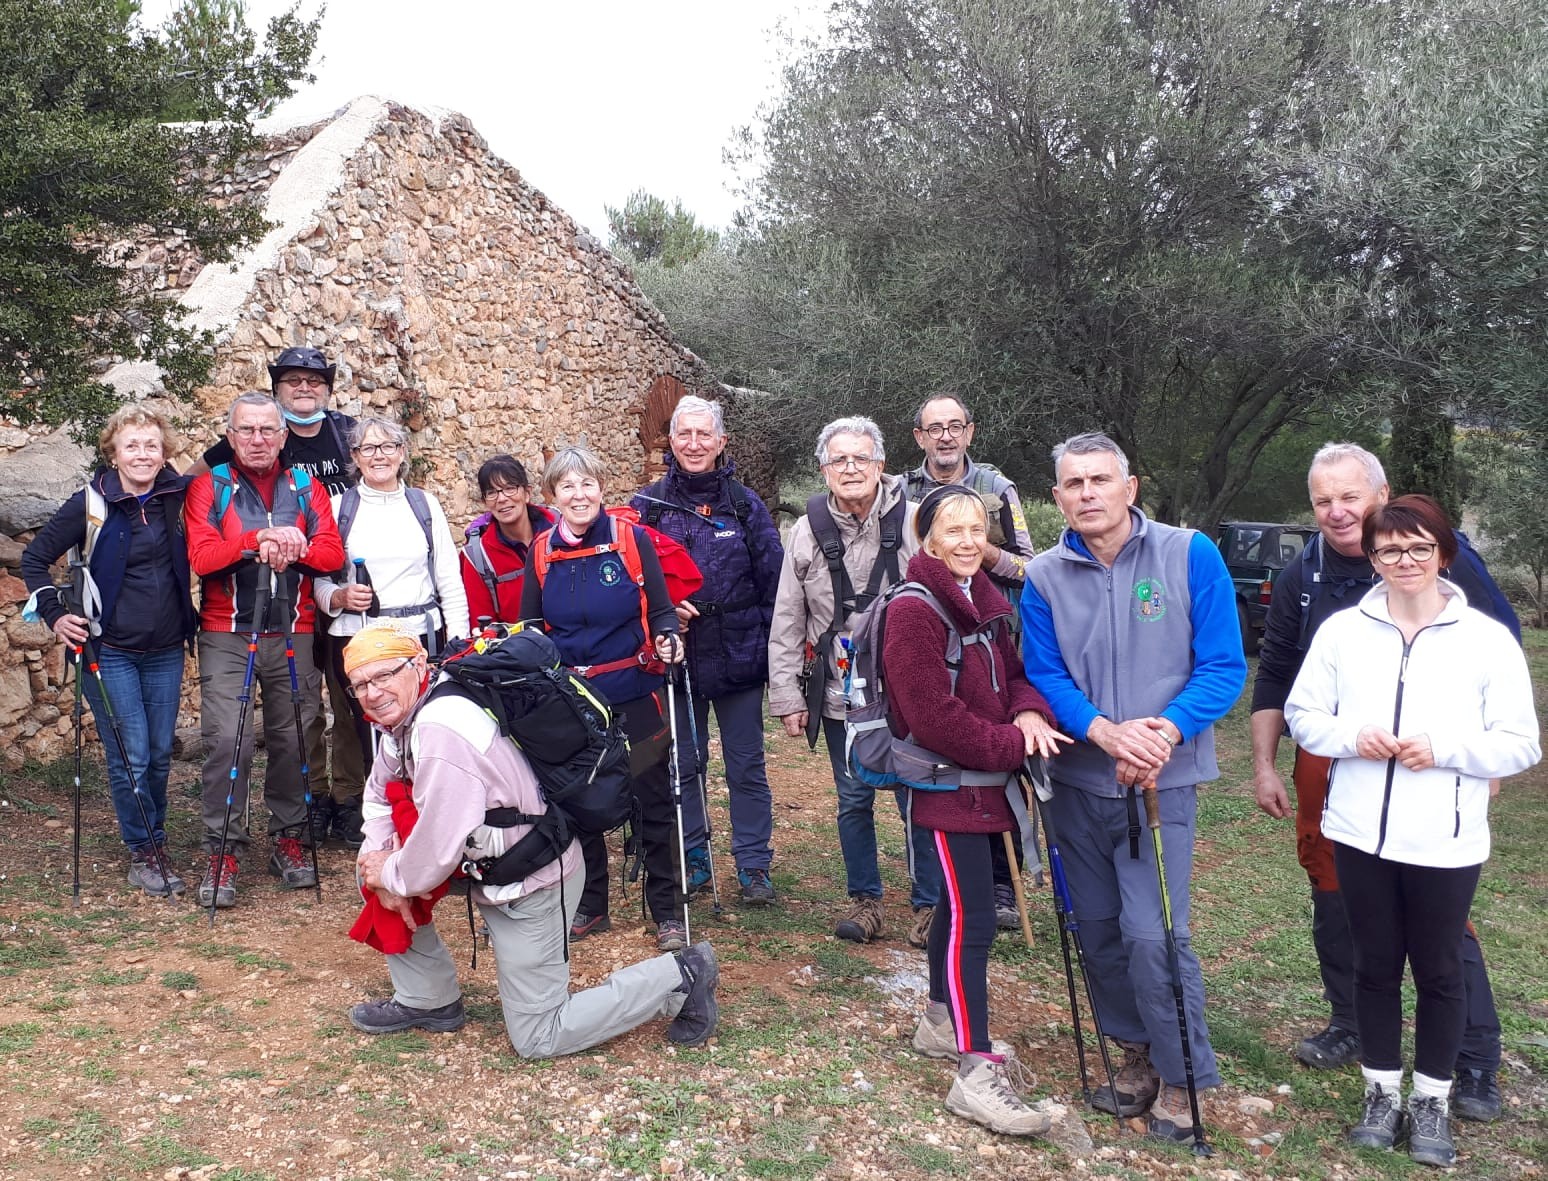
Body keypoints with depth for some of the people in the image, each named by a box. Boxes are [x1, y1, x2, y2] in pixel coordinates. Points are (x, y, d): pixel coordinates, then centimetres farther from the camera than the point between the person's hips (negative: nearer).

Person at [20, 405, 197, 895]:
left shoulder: (179, 495, -2)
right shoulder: (91, 503, -8)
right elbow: (34, 558, 2)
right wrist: (56, 614, -6)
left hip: (165, 651, 3)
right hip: (110, 650, -3)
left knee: (160, 754, 10)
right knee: (130, 757, -2)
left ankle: (157, 841, 28)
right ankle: (143, 850, 15)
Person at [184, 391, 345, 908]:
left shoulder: (306, 488, 9)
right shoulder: (209, 488, 3)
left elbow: (332, 554, -2)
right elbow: (201, 557, -11)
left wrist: (292, 549, -19)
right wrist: (261, 539, -20)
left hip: (294, 635, 2)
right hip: (227, 636, -2)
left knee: (293, 739, 5)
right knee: (227, 740, -9)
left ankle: (288, 840, 19)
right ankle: (224, 852, 1)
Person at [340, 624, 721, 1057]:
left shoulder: (441, 732, -31)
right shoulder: (403, 713, 0)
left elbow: (438, 851, -29)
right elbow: (379, 793, 14)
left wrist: (392, 875, -9)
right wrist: (381, 867, -2)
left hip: (532, 883, -9)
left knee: (537, 1039, 1)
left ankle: (679, 977, 9)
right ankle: (427, 1000, 22)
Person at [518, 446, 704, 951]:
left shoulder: (631, 538, -7)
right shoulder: (541, 552, 2)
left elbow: (661, 611, -4)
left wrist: (668, 639, -24)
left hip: (635, 695, -3)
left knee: (653, 802, 5)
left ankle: (667, 911, 19)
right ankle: (589, 906, 30)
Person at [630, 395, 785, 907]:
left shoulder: (745, 504, 0)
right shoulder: (649, 504, -1)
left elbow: (773, 582, 2)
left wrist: (773, 650, -2)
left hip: (739, 658, 0)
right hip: (675, 658, 1)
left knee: (746, 766, 8)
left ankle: (753, 865, 20)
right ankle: (692, 860, 27)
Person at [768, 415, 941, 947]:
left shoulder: (912, 521, -7)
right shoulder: (808, 532, 1)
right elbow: (786, 623, 5)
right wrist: (787, 697, 3)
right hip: (840, 695, 2)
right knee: (852, 801, 14)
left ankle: (931, 903, 24)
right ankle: (865, 898, 31)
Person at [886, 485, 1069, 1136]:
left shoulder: (987, 601, 11)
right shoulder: (914, 611, -15)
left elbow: (1014, 673, 13)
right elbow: (933, 717, -20)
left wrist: (1030, 712, -10)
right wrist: (1014, 746, -15)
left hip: (988, 782, 8)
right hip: (945, 783, -8)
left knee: (959, 906, 19)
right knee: (973, 918, -10)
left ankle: (941, 1021, 35)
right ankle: (977, 1073, -5)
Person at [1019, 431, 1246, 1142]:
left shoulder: (1190, 555, -6)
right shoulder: (1044, 577, 1)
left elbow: (1224, 668, -8)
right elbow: (1044, 676, -3)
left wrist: (1163, 732, -24)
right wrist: (1108, 733, -21)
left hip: (1162, 784, -3)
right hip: (1078, 782, 4)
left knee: (1152, 935, -10)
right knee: (1099, 930, 13)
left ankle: (1181, 1078, 12)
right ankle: (1136, 1054, 33)